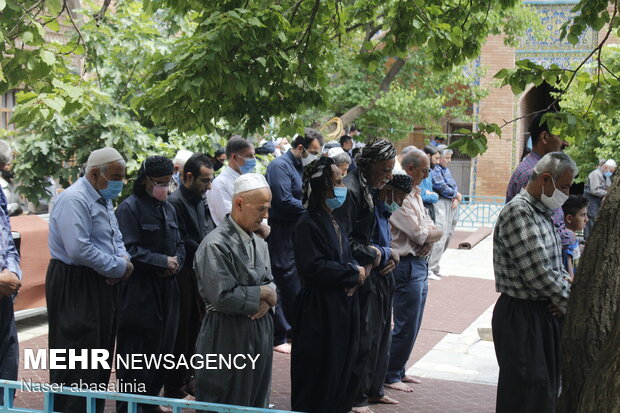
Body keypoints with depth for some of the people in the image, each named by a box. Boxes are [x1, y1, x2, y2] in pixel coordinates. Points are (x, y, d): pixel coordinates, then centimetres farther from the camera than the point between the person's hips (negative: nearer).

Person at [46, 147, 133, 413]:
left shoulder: (103, 199, 14)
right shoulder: (74, 200, -18)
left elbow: (116, 238, 20)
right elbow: (79, 249, -27)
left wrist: (124, 259, -2)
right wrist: (119, 268, -17)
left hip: (101, 284, 10)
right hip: (75, 287, -10)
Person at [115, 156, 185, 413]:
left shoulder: (168, 208, 14)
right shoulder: (129, 208, -10)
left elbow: (179, 245, 17)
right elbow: (130, 249, -18)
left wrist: (176, 263, -4)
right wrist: (163, 262, -14)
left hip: (167, 289, 8)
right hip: (139, 292, -7)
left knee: (163, 346, 12)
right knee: (137, 351, -2)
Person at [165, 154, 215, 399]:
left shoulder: (200, 202, 11)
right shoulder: (175, 203, -16)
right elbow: (182, 244, -19)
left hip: (200, 276, 8)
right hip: (184, 277, -8)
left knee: (193, 330, 16)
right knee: (180, 332, 1)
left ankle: (188, 378, 30)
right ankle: (175, 387, 13)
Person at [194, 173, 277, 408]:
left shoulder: (259, 243, 10)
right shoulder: (216, 245, -16)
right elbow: (223, 296, -22)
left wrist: (267, 301, -7)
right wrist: (261, 294, -11)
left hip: (260, 330, 8)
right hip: (228, 334, -8)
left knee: (257, 400, 15)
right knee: (226, 403, 2)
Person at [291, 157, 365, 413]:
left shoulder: (334, 222, 11)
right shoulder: (308, 225, -16)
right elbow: (314, 267, -22)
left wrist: (355, 270, -5)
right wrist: (353, 274, -14)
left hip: (342, 305, 8)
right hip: (319, 308, -8)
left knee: (341, 364, 15)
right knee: (319, 370, 1)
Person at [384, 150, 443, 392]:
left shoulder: (415, 194, 15)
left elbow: (429, 227, 15)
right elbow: (418, 233, -20)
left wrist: (429, 239, -7)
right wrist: (437, 233, 0)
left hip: (420, 264, 10)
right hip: (408, 265, -10)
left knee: (413, 325, 16)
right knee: (406, 326, -3)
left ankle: (399, 371, 27)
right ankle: (390, 376, 9)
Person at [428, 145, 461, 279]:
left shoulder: (446, 170, 21)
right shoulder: (435, 169, -8)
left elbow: (454, 186, 19)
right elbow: (441, 187, -15)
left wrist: (456, 199, 0)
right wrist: (456, 194, -2)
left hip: (451, 206, 10)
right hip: (441, 204, -10)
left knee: (447, 237, 10)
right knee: (439, 237, -13)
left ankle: (434, 267, 16)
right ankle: (430, 269, -10)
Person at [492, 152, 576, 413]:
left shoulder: (543, 213, 13)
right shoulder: (518, 212, -18)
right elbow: (538, 273, -24)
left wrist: (565, 283, -5)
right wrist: (570, 302, -11)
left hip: (545, 312, 10)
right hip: (521, 316, -10)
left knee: (547, 389, 17)